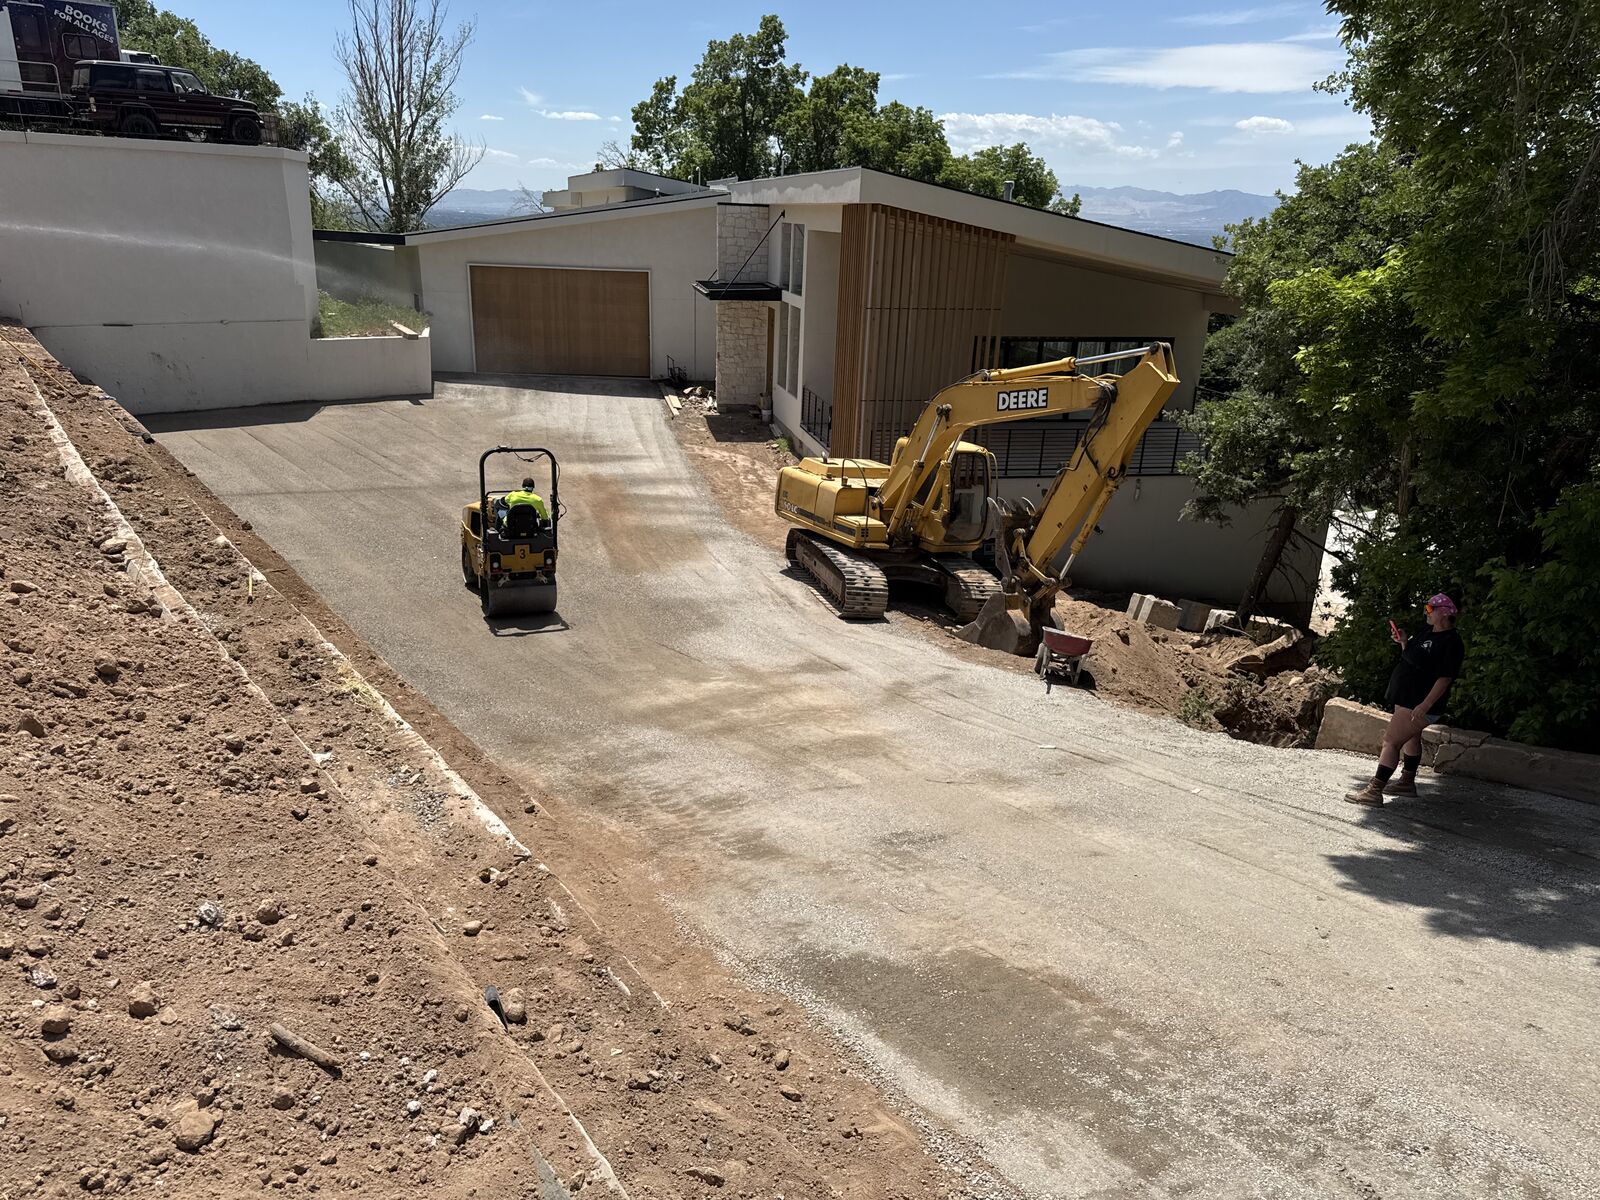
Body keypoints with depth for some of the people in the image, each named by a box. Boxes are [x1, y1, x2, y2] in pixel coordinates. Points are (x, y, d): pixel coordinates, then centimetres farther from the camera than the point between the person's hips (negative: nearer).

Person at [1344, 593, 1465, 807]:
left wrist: (1425, 705, -30)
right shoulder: (1426, 633, 9)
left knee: (1391, 741, -15)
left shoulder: (1451, 642, -20)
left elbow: (1445, 678, -25)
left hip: (1418, 703, -11)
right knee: (1411, 737, 22)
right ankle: (1407, 782, 38)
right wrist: (1403, 641, 4)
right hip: (1407, 697, 11)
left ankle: (1374, 791, -18)